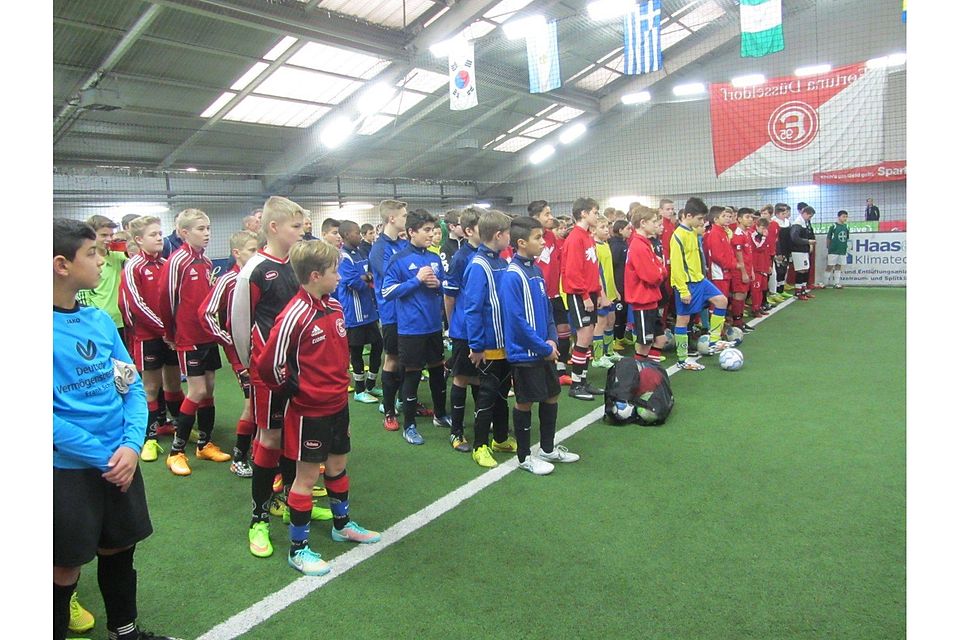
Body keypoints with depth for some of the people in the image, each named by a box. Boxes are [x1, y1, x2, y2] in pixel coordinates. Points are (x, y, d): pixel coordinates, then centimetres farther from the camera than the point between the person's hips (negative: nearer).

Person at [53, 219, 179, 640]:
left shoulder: (101, 319, 3)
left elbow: (133, 386, 4)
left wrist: (132, 445, -10)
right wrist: (102, 456, -16)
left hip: (121, 461, 6)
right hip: (67, 468, -6)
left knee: (120, 549, 21)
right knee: (66, 568, 9)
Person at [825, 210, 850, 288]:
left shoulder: (846, 227, 8)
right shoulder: (833, 226, -6)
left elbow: (847, 239, 16)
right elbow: (828, 238, -2)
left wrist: (845, 248, 12)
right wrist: (828, 249, -1)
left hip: (842, 251, 5)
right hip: (833, 251, -5)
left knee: (838, 266, 9)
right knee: (830, 266, -2)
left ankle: (836, 283, 14)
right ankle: (826, 283, 4)